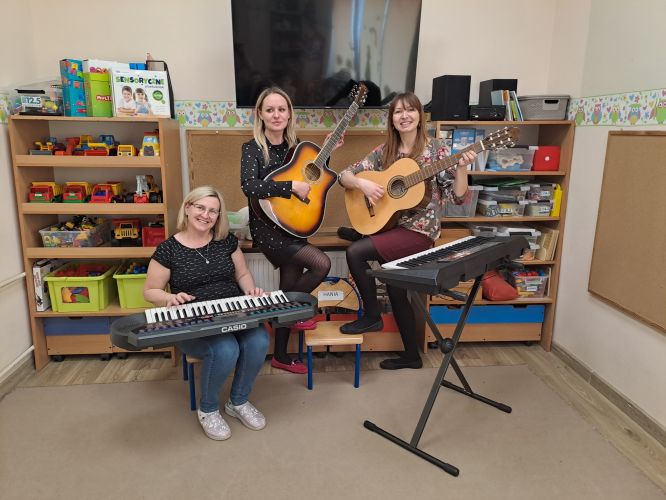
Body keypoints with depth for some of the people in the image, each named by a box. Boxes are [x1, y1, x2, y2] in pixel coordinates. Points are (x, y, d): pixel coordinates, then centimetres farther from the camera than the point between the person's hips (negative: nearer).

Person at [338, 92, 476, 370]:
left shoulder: (435, 149, -5)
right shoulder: (385, 151, 6)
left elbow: (457, 196, -8)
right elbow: (345, 175, 5)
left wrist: (462, 168, -25)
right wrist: (362, 183, -15)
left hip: (419, 229, -5)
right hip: (390, 224, 5)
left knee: (355, 252, -20)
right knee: (395, 287, 7)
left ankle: (372, 316, 2)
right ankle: (411, 354, 26)